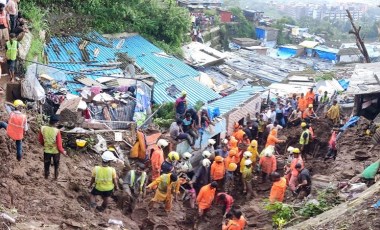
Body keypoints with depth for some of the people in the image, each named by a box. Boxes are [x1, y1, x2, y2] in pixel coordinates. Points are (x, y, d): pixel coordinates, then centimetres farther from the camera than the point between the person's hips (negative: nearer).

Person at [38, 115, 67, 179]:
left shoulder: (42, 129, -16)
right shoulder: (57, 131, -25)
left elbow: (40, 140, 1)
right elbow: (59, 145, -20)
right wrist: (63, 151, -2)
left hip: (46, 150, 2)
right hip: (55, 151, -2)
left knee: (46, 164, 23)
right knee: (56, 165, 24)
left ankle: (46, 177, 38)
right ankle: (56, 177, 37)